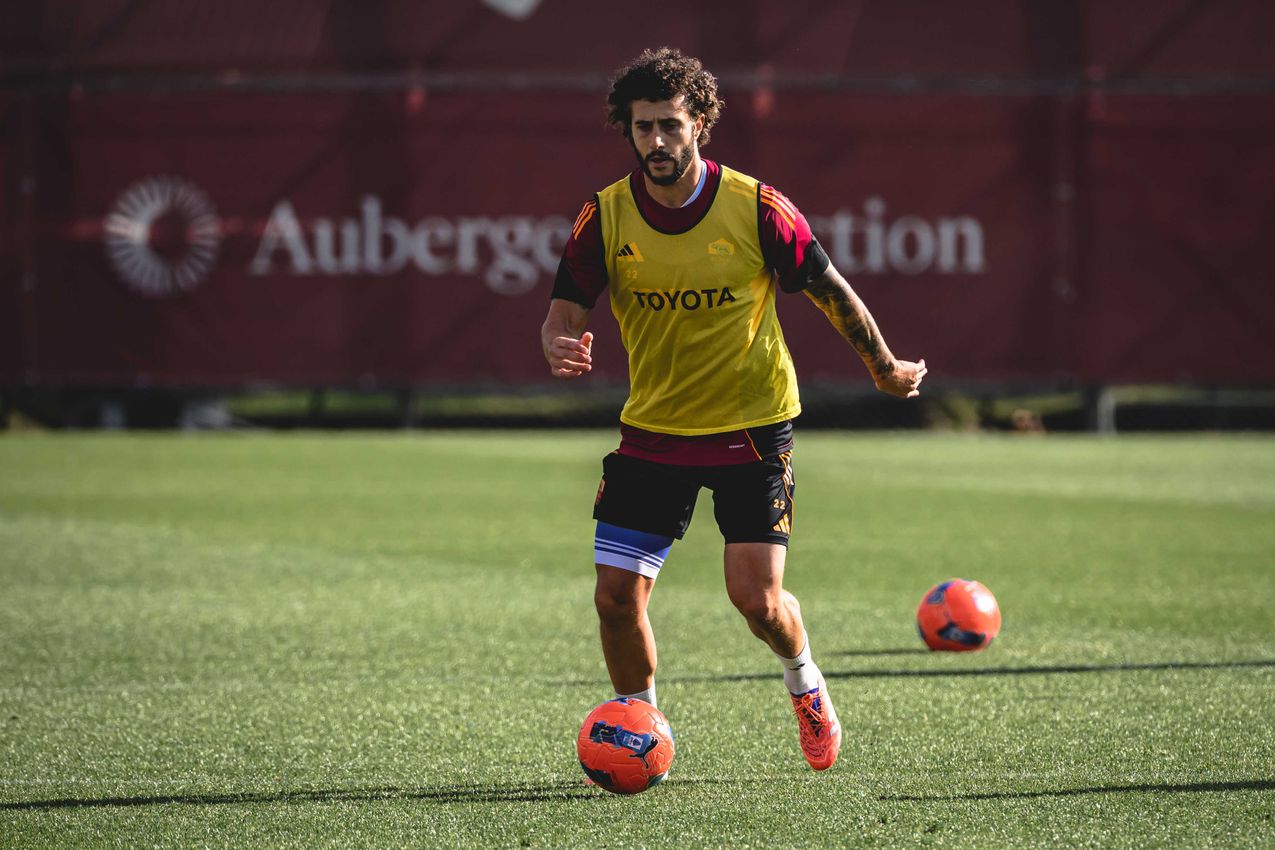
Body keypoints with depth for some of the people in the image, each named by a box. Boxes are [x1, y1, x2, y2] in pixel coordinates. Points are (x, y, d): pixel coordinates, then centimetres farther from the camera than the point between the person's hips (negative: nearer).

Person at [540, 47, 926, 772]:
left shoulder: (756, 209, -14)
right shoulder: (606, 217, -8)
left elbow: (832, 291, 0)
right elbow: (564, 314, -3)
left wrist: (886, 369, 11)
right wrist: (562, 349, -28)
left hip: (753, 426, -2)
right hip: (652, 431, 2)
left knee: (757, 600, -11)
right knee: (617, 596, -6)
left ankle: (804, 678, 24)